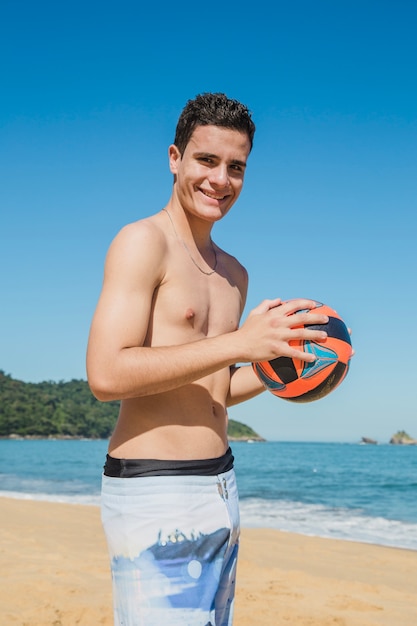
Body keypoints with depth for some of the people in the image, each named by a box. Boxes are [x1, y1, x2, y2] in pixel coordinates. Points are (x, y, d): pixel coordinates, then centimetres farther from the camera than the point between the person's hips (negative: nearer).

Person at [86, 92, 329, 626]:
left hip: (221, 486, 8)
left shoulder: (234, 275, 16)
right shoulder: (144, 241, -9)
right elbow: (106, 375, -20)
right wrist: (240, 342, -22)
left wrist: (280, 369, 3)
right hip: (153, 490, -8)